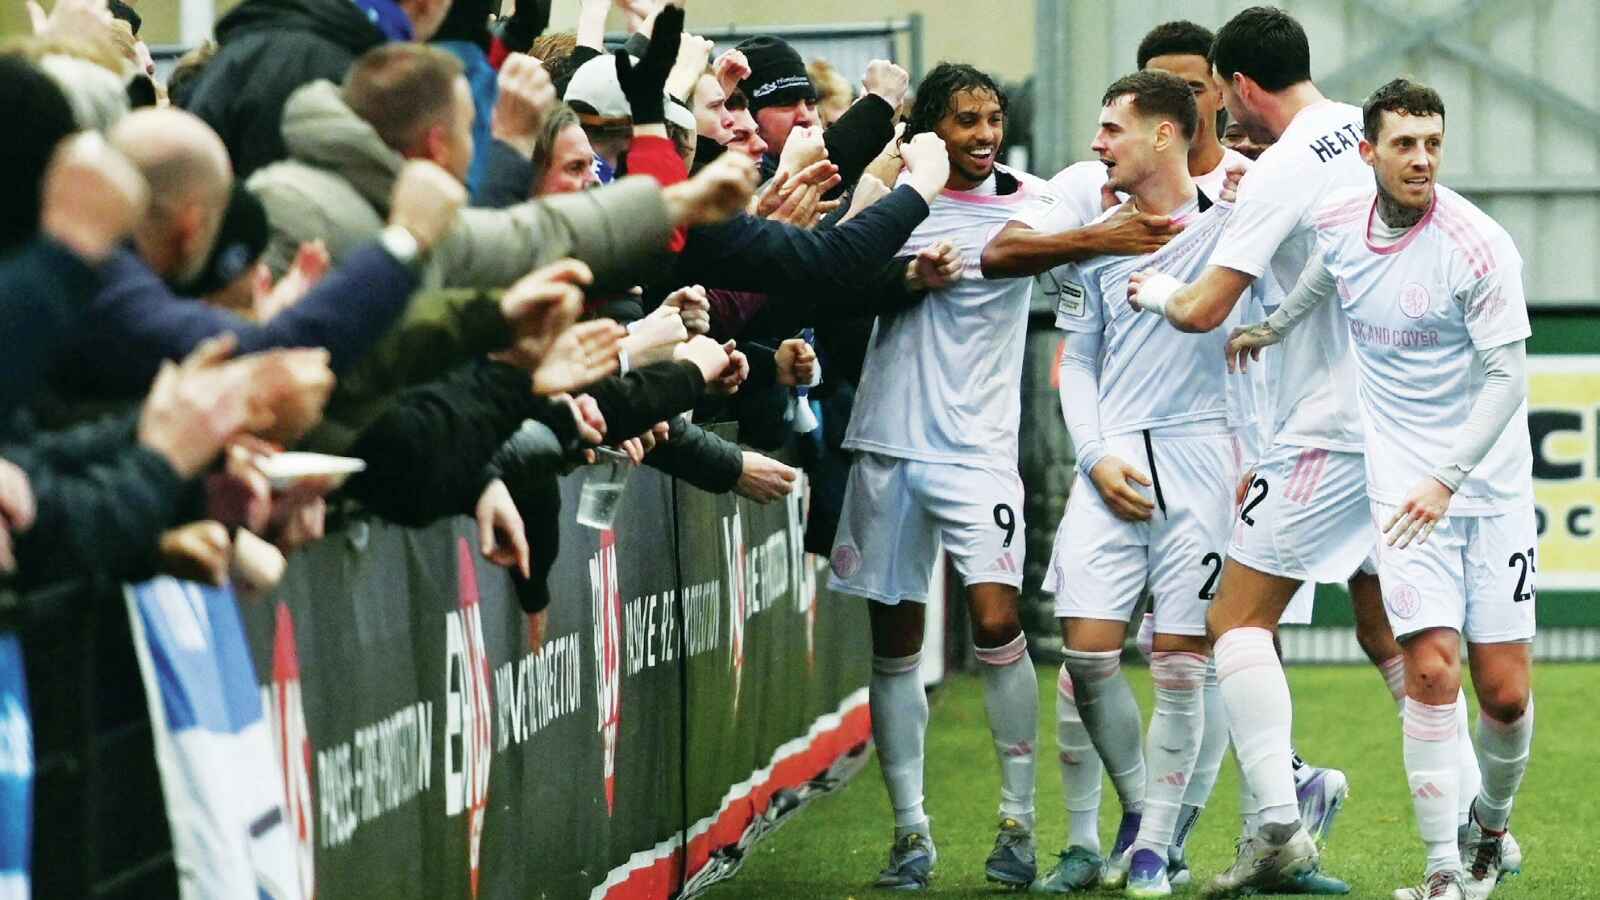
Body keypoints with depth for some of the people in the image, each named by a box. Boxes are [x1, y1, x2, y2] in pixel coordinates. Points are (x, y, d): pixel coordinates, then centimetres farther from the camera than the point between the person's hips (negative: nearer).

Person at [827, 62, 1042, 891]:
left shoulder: (1028, 201, 1)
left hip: (977, 447, -3)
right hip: (887, 443, 3)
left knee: (996, 622, -15)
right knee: (894, 644, 4)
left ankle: (1018, 822, -4)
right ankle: (910, 830, 12)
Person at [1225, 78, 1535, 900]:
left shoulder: (1480, 246, -15)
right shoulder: (1338, 223, -1)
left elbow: (1507, 374, -15)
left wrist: (1447, 478, -20)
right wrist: (1267, 330, 31)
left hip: (1489, 485, -2)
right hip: (1403, 484, 2)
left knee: (1505, 692, -2)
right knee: (1431, 673, -13)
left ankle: (1491, 823, 28)